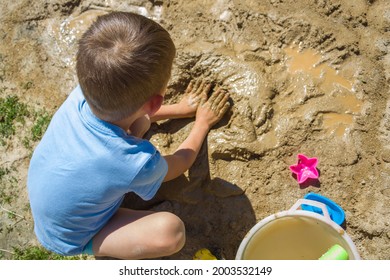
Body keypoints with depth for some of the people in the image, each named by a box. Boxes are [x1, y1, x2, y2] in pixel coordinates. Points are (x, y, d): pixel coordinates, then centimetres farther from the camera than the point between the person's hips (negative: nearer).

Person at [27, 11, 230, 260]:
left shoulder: (82, 95, -25)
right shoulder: (139, 164, -39)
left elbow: (129, 111, 2)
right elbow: (179, 164, -11)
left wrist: (179, 109, 9)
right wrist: (203, 123, 5)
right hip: (71, 239, -5)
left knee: (139, 122, -3)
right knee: (171, 231, -27)